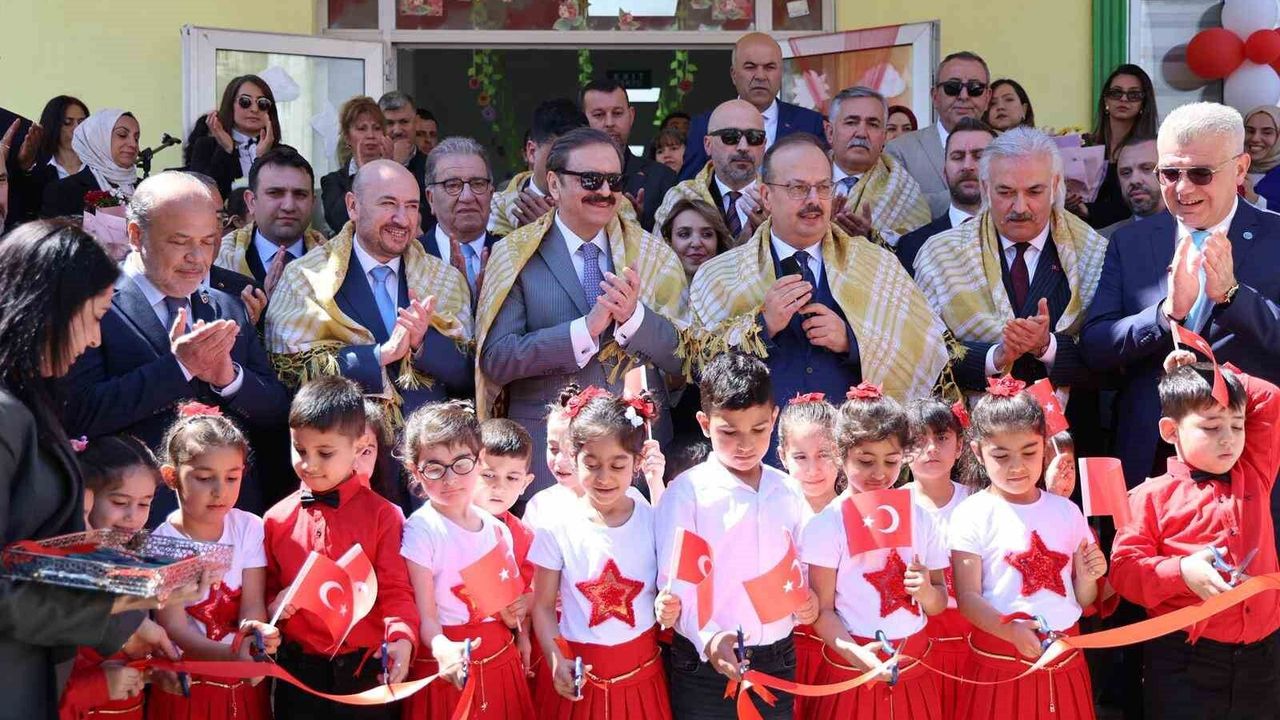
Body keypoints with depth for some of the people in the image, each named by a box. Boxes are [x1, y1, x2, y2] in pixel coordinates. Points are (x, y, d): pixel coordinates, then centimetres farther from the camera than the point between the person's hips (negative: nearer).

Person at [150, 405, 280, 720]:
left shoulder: (249, 528, -4)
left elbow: (252, 605, -9)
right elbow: (174, 629, -19)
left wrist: (255, 629, -34)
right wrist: (233, 653, -37)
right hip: (187, 686, -3)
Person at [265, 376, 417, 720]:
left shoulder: (382, 515, -3)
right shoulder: (276, 520, 5)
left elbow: (395, 590, -6)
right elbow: (268, 590, 14)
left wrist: (402, 638, -22)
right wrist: (273, 608, -8)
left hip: (367, 669, -2)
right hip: (299, 671, 2)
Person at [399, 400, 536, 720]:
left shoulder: (497, 529, 5)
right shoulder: (421, 530, -11)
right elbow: (425, 616, -14)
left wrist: (513, 615, -6)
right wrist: (443, 649, -33)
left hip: (501, 659, 5)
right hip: (450, 668, -5)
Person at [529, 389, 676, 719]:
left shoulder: (653, 522, -4)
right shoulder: (558, 527, -7)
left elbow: (666, 592, 4)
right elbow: (543, 605, -2)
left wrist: (666, 610, -18)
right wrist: (555, 660, -16)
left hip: (640, 671, 1)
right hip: (578, 672, -1)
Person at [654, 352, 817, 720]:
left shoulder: (788, 492, 8)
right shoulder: (687, 492, -7)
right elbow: (674, 582, -12)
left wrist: (806, 602, -6)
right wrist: (707, 638, -28)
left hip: (778, 660, 4)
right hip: (707, 662, -4)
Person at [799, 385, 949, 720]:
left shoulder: (918, 518, 4)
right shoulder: (828, 524, -8)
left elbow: (939, 604, 10)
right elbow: (822, 609, -9)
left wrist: (926, 592, -12)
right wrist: (853, 653, -25)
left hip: (913, 668, 4)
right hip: (851, 668, -3)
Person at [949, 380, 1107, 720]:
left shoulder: (1066, 511, 7)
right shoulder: (972, 515, -6)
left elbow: (1081, 601, 12)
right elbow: (967, 597, -11)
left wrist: (1087, 578, -9)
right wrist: (1012, 630, -26)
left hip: (1064, 660, 4)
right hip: (1000, 663, -4)